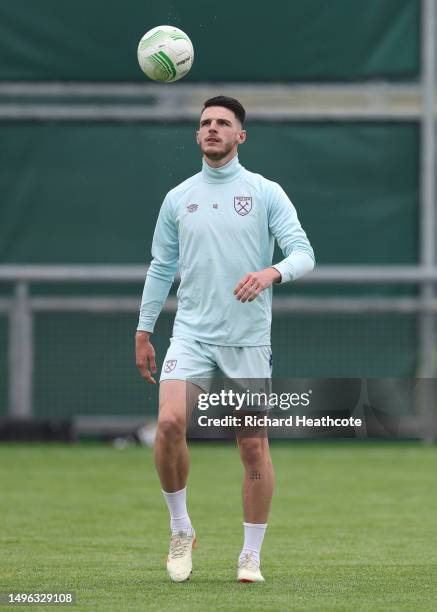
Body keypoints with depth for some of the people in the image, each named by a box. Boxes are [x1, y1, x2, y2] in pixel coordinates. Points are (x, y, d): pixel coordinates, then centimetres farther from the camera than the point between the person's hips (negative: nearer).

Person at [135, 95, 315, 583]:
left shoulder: (267, 193, 2)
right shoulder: (178, 198, 10)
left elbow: (303, 254, -5)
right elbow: (161, 268, 17)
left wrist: (272, 273, -26)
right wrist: (143, 332, 15)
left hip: (249, 340, -1)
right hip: (191, 335, 1)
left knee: (253, 446, -1)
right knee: (170, 423, -20)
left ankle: (251, 556, 10)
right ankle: (180, 530, -1)